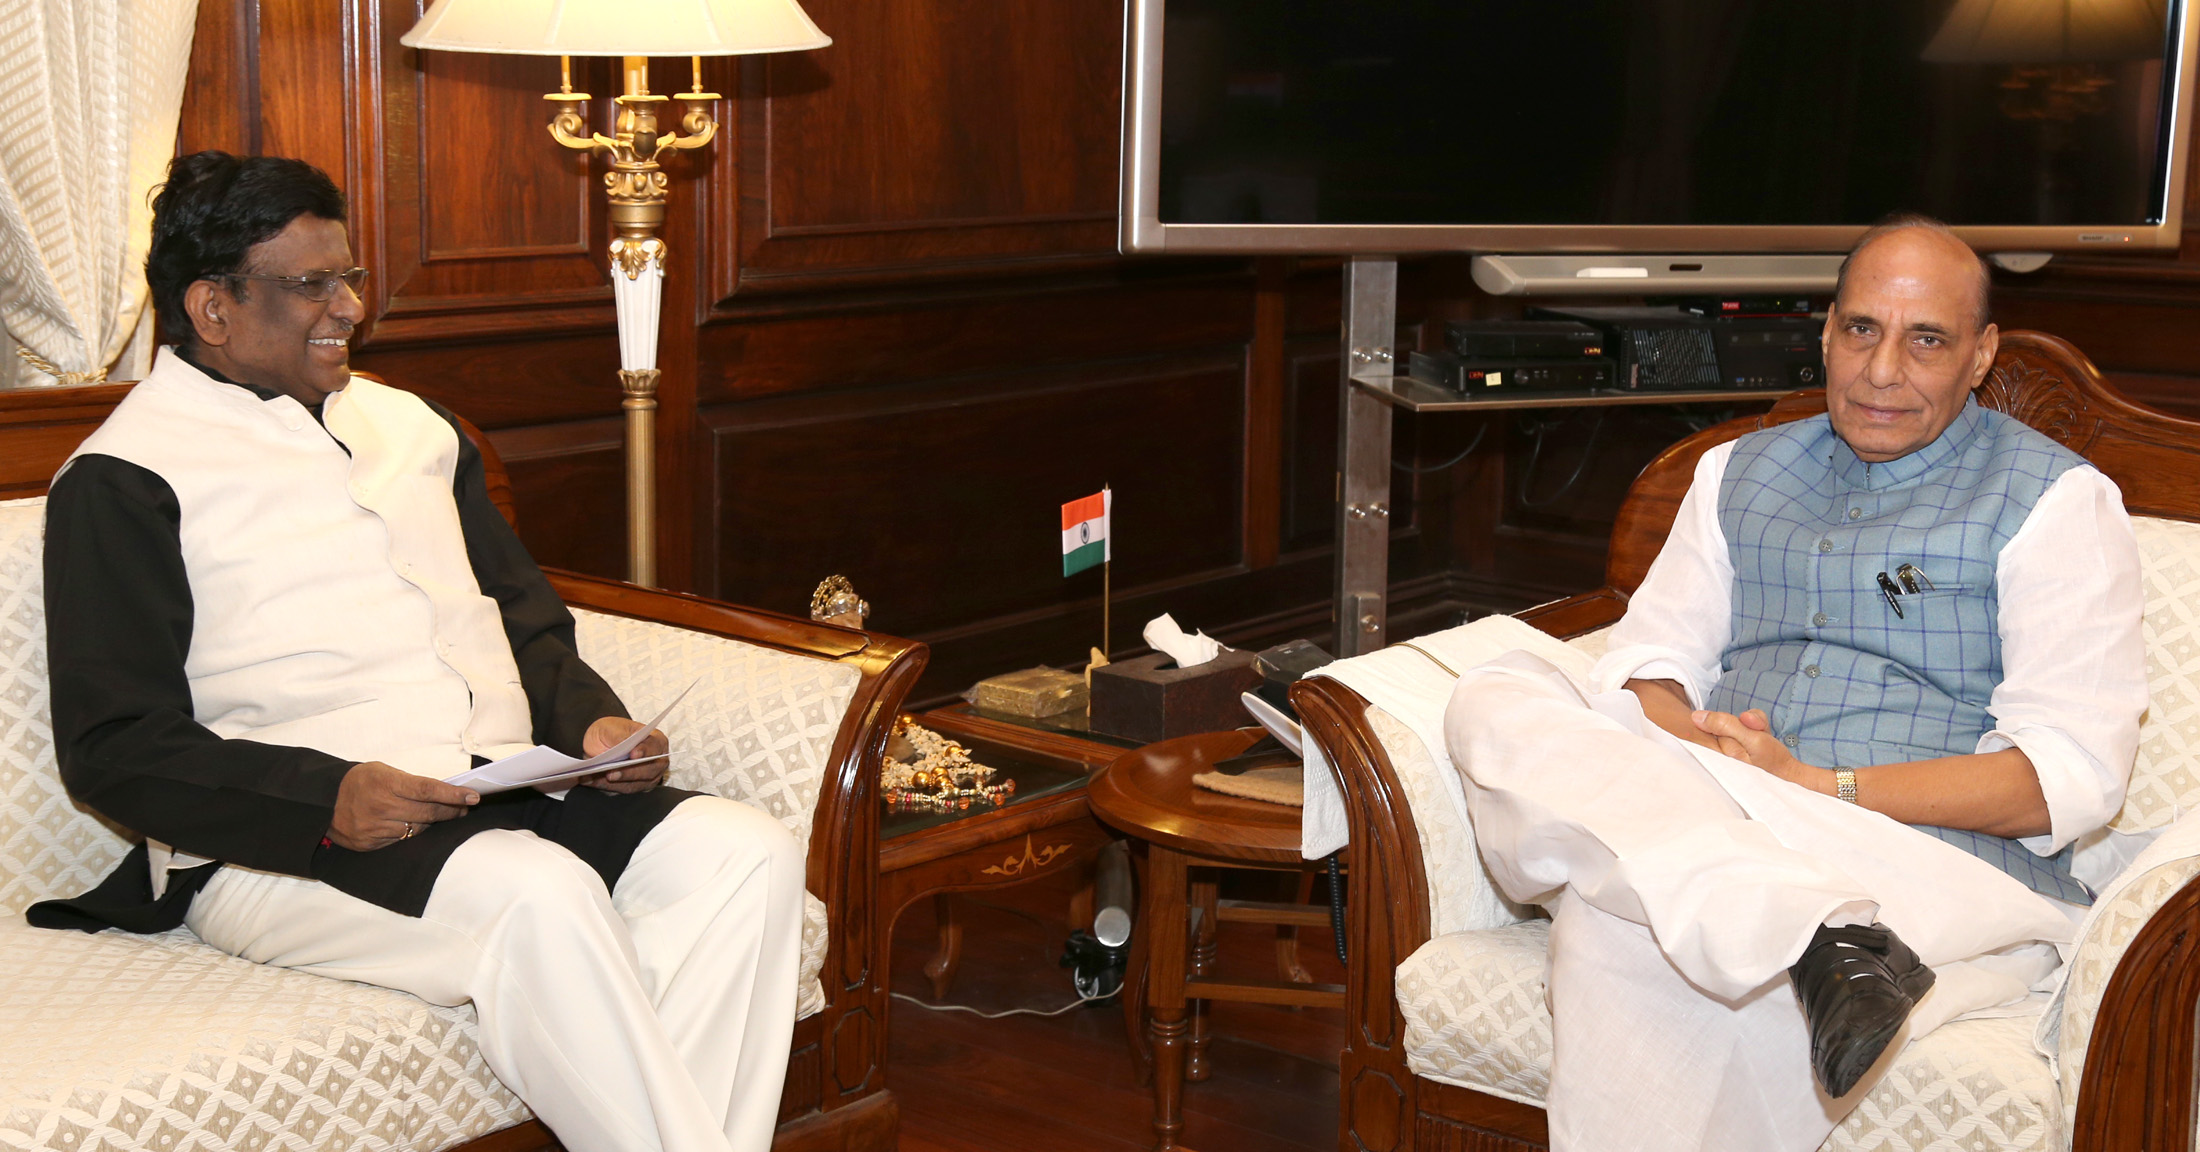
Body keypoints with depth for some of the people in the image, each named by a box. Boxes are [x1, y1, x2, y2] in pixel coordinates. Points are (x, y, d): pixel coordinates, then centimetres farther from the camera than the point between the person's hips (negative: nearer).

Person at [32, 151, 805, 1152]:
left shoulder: (409, 425, 22)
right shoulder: (124, 482, 1)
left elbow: (529, 625, 24)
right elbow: (113, 748, -7)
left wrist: (590, 720, 1)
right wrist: (326, 800, -22)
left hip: (504, 796, 7)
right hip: (280, 845, -6)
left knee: (749, 854, -19)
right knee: (543, 896, -35)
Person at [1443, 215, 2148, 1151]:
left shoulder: (2058, 501, 6)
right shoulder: (1739, 473, 23)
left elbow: (2072, 776, -5)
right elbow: (1647, 660, 18)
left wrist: (1816, 787, -15)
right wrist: (1685, 743, -9)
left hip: (1954, 873, -7)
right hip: (1713, 844, 7)